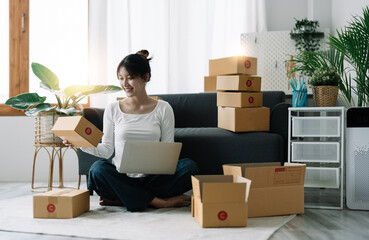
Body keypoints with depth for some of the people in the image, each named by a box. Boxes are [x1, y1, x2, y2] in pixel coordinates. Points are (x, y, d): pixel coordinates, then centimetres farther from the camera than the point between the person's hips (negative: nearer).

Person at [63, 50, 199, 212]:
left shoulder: (163, 109, 5)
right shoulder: (112, 110, 8)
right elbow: (106, 149, 6)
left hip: (153, 178, 1)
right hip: (122, 177, 0)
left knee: (189, 167, -25)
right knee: (98, 169, -31)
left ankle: (119, 200, -20)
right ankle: (159, 202, -23)